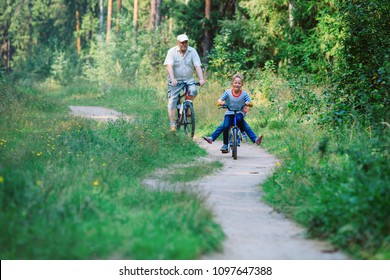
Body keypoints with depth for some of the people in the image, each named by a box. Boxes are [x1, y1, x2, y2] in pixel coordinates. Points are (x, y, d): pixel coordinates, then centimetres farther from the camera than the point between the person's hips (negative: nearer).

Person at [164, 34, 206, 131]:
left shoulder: (192, 51, -3)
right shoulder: (172, 51, -8)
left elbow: (198, 66, -11)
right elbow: (169, 66, -19)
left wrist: (201, 79, -26)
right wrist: (172, 79, -35)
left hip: (189, 79, 1)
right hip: (175, 80, -1)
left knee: (193, 91, -28)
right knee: (172, 102, -7)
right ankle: (172, 125, -1)